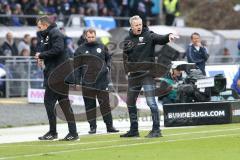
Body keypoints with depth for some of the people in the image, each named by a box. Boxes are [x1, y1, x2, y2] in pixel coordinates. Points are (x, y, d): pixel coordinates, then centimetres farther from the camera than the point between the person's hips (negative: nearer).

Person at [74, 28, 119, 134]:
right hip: (87, 83, -1)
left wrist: (108, 67, 1)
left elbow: (108, 58, 22)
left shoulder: (102, 47, 10)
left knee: (105, 103, 2)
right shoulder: (80, 50, 4)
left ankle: (109, 126, 7)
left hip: (102, 81, 1)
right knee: (90, 105, 2)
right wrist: (77, 82, -3)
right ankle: (92, 126, 8)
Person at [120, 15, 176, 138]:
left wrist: (169, 36, -41)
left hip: (147, 73, -6)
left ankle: (156, 130, -10)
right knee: (130, 102, 12)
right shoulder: (128, 39, 11)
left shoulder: (148, 35, -3)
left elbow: (160, 39, -20)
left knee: (151, 101, -13)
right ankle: (134, 130, 24)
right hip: (133, 76, 6)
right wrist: (127, 70, 8)